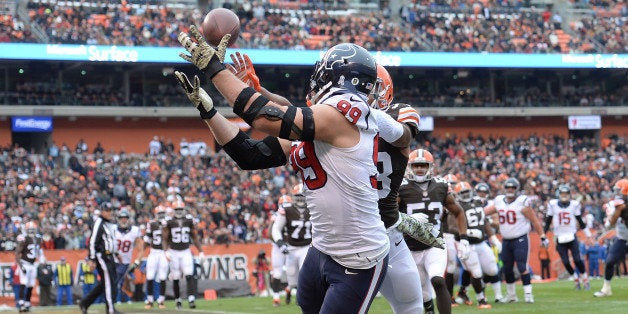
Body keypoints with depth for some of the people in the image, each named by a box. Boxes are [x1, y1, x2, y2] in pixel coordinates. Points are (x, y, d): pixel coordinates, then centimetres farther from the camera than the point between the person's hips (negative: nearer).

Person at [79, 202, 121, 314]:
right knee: (108, 282, -8)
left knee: (104, 283, 12)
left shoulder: (110, 224, 15)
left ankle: (84, 303, 20)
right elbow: (92, 242, -18)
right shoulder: (99, 223, -13)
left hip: (109, 256, 9)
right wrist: (92, 260, -21)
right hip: (101, 256, -9)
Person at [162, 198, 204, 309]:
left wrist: (200, 251, 4)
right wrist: (166, 251, -16)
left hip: (186, 252, 1)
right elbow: (165, 239, -1)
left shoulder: (190, 220, 1)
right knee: (175, 278, 4)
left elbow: (195, 237, 8)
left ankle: (191, 300, -20)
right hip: (174, 252, -1)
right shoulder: (168, 222, -5)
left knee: (189, 276, -13)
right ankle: (178, 301, 19)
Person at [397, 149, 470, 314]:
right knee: (424, 294, 11)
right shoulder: (401, 188, -9)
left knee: (438, 282, -26)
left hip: (435, 246, 0)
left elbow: (458, 212, 14)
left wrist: (463, 240, 5)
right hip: (411, 249, 0)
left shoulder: (441, 187, 1)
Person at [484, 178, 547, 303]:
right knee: (507, 268, 9)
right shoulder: (499, 201, 4)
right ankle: (511, 295, 21)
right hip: (506, 240, 6)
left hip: (520, 240, -6)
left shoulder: (522, 203, -11)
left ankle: (528, 293, -7)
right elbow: (484, 211, 11)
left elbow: (534, 221, -7)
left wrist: (542, 236, -6)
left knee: (522, 266, -13)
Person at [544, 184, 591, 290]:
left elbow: (580, 221, 10)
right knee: (565, 262, -2)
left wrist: (588, 234, 10)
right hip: (560, 238, 0)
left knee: (577, 259, -10)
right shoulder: (553, 204, -2)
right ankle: (576, 280, 16)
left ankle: (585, 280, 4)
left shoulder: (574, 204, 0)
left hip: (572, 237, 0)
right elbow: (548, 222, 5)